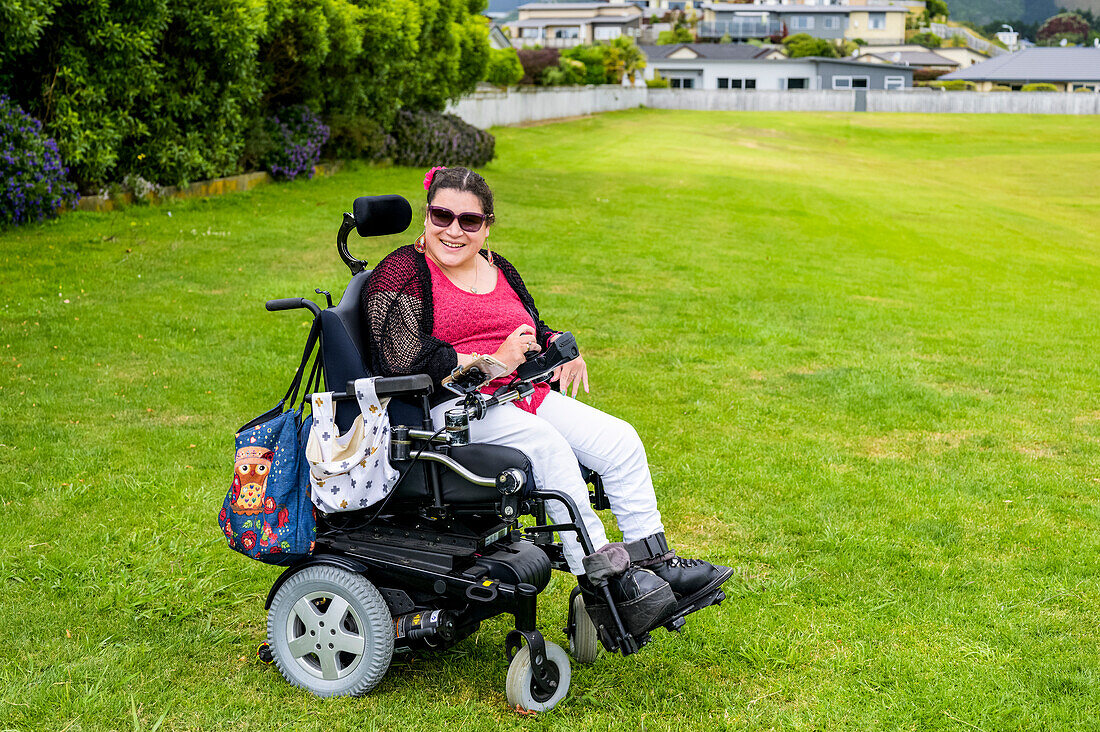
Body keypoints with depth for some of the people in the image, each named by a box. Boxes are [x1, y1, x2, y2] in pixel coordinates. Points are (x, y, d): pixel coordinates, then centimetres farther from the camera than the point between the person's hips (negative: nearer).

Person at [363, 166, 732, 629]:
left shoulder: (497, 269, 19)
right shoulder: (402, 274, -4)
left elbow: (533, 331, 30)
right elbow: (402, 360, -16)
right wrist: (493, 362, -16)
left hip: (524, 394, 7)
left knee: (619, 439, -11)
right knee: (547, 444, -31)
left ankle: (653, 561, -10)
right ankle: (596, 577, -28)